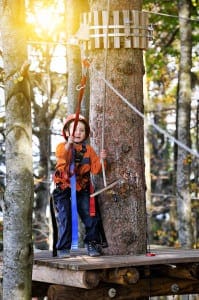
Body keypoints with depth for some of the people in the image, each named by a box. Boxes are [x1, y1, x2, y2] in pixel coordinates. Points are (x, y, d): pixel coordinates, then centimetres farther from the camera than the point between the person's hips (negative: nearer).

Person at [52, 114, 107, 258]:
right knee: (65, 218, -6)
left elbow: (95, 169, 2)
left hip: (82, 188, 3)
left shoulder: (88, 150, 6)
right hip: (64, 188, -3)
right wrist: (68, 146, -51)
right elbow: (61, 157, -31)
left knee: (90, 217, -1)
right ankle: (63, 248, 1)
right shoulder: (62, 146, -5)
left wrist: (101, 160, -17)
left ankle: (92, 243, 13)